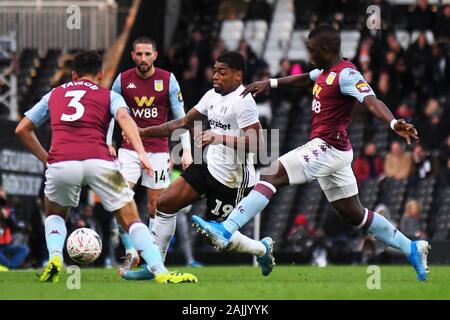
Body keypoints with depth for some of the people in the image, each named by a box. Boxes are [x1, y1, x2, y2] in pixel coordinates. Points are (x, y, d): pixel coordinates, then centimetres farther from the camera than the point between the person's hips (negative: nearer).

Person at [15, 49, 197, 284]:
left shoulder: (54, 95, 29)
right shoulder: (109, 96, 21)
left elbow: (22, 129, 30)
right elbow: (124, 117, -1)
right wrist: (141, 153, -13)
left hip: (60, 163, 2)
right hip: (98, 162, -2)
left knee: (55, 215, 29)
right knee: (131, 220, 7)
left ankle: (55, 258, 4)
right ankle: (160, 272, -7)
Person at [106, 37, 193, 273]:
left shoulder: (168, 80, -2)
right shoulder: (123, 80, 1)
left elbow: (180, 117, 2)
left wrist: (186, 150, -5)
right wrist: (107, 145, -2)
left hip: (158, 150, -1)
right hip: (129, 149, 1)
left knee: (155, 205, 2)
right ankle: (131, 253, -9)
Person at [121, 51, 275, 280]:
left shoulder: (243, 102, -19)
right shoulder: (213, 96, 7)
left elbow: (255, 143, -27)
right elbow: (184, 122, 17)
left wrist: (219, 138, -34)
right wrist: (145, 132, 14)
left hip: (232, 180, -9)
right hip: (209, 166, 9)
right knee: (165, 203, 3)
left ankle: (262, 249, 27)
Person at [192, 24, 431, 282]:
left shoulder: (346, 74, -14)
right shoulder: (326, 71, 14)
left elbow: (371, 100, -29)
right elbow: (304, 79, 36)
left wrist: (393, 123, -46)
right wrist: (271, 83, 37)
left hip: (328, 149, -10)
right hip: (331, 151, 10)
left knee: (272, 175, -17)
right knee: (354, 214, 16)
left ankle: (226, 231, -24)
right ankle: (412, 249, 24)